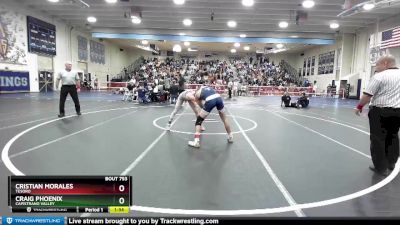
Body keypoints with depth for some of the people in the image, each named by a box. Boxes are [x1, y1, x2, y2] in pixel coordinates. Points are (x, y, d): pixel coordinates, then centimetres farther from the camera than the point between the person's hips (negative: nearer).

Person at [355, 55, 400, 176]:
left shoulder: (379, 76, -12)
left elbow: (367, 95, -14)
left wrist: (359, 106, -1)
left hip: (380, 111, -7)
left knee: (378, 139, 3)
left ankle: (381, 168, 9)